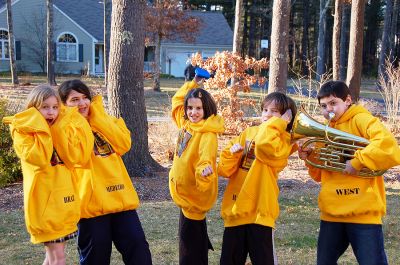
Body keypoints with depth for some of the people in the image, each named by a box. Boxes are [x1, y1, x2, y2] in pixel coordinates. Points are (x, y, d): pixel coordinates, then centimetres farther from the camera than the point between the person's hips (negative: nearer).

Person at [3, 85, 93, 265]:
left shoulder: (60, 130, 10)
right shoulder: (24, 132, -8)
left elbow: (75, 158, -5)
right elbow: (39, 159, -26)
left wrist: (60, 129, -7)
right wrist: (41, 129, -20)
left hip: (63, 202, 7)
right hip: (44, 202, -6)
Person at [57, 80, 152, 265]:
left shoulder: (103, 122, 14)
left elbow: (124, 144, -4)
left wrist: (97, 117, -5)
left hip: (121, 198, 4)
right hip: (91, 201, -4)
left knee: (137, 246, 6)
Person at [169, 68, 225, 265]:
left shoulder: (207, 133, -19)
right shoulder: (186, 123, 4)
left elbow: (206, 157, -34)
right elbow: (177, 100, 20)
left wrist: (205, 169, -54)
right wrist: (193, 84, 15)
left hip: (195, 193, -8)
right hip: (185, 191, 8)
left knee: (190, 248, -1)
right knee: (196, 238, 24)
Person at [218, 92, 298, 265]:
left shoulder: (282, 141, -3)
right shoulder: (247, 133, 10)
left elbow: (265, 146, -28)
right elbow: (225, 170, 9)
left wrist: (278, 123, -14)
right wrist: (232, 153, -10)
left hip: (260, 212, -5)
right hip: (235, 210, 5)